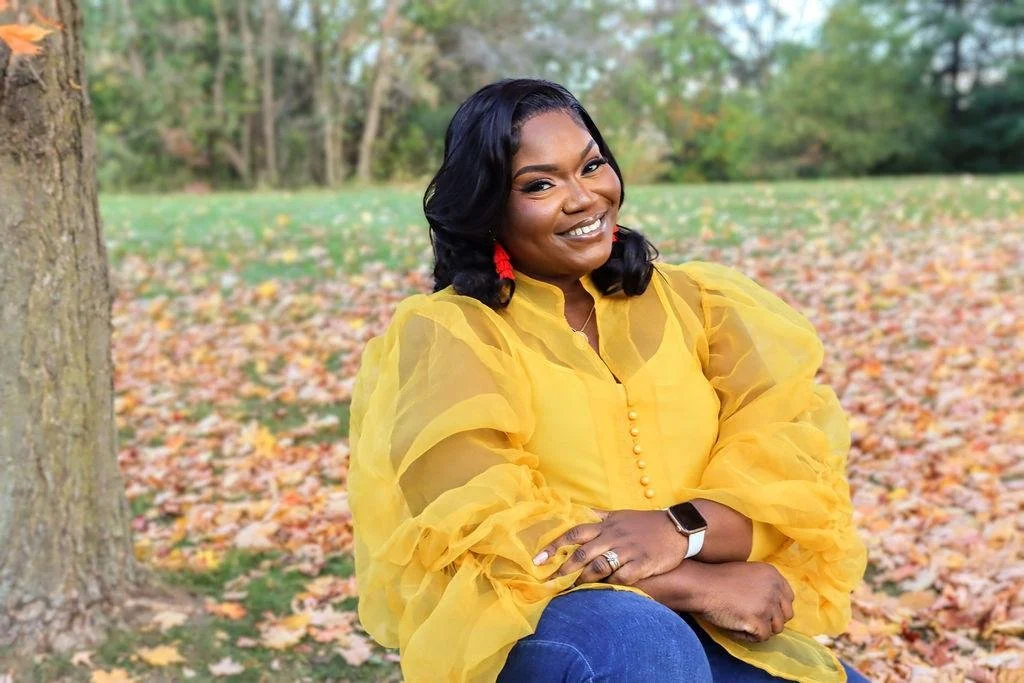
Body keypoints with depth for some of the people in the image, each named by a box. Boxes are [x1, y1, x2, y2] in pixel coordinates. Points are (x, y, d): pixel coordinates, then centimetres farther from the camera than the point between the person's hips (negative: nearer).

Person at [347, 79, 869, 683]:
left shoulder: (689, 300, 9)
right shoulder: (446, 333, -2)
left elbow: (794, 450, -3)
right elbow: (484, 530, -14)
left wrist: (683, 529, -24)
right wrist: (698, 583, -20)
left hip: (710, 629, 4)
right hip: (527, 625, -3)